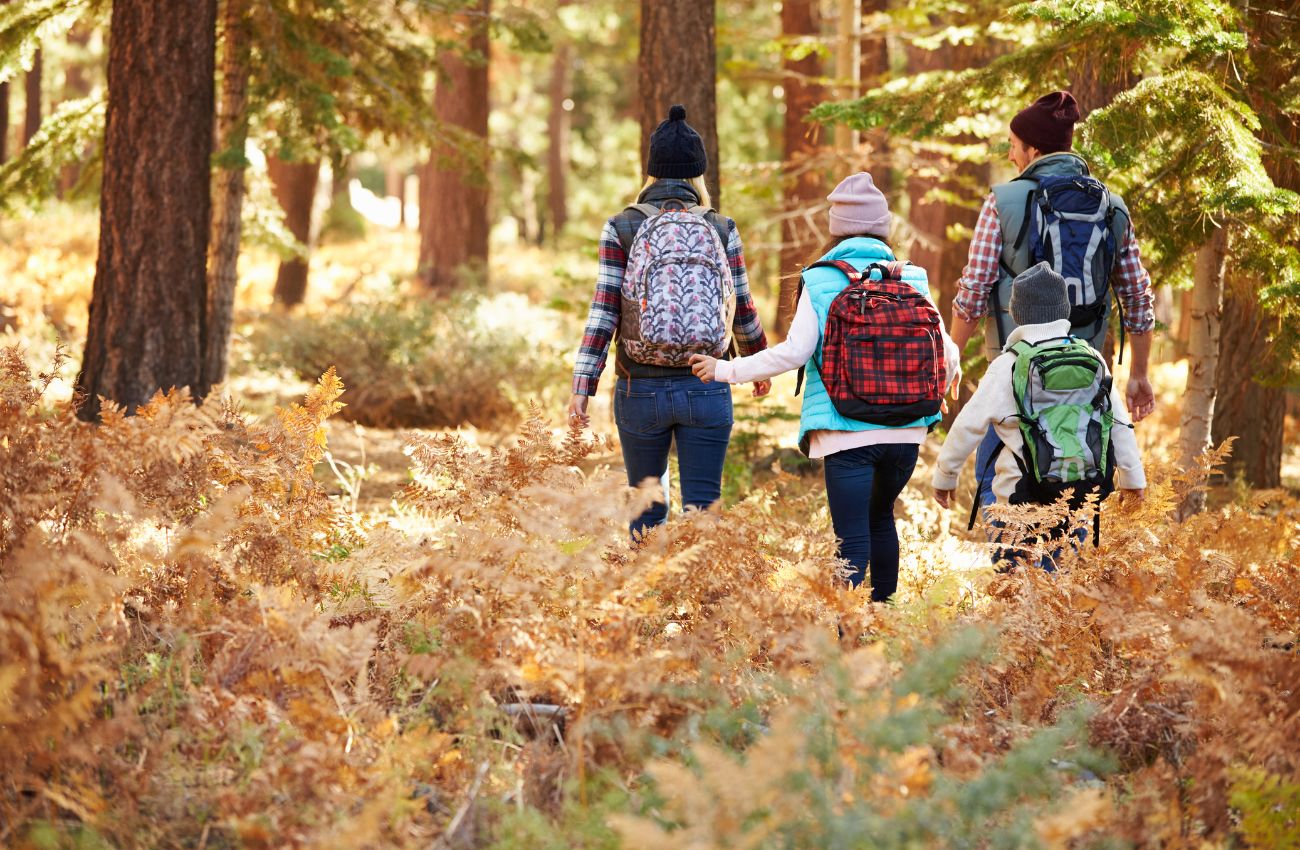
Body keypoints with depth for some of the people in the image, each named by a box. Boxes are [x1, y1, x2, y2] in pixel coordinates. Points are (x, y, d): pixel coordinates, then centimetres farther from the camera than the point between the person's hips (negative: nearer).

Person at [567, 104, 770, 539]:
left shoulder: (622, 229, -2)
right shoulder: (722, 230, 1)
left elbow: (603, 311, -7)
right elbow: (743, 312, 9)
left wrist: (582, 387, -7)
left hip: (641, 390, 0)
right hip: (706, 390, 0)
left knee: (646, 508, 16)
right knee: (702, 510, 2)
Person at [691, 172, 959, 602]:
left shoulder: (820, 282, -3)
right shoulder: (911, 278, 5)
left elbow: (794, 352, -11)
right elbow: (944, 350, 6)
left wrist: (726, 370, -1)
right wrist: (946, 380, 30)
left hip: (846, 433, -3)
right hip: (906, 429, 3)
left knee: (852, 541, -5)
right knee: (879, 517, 26)